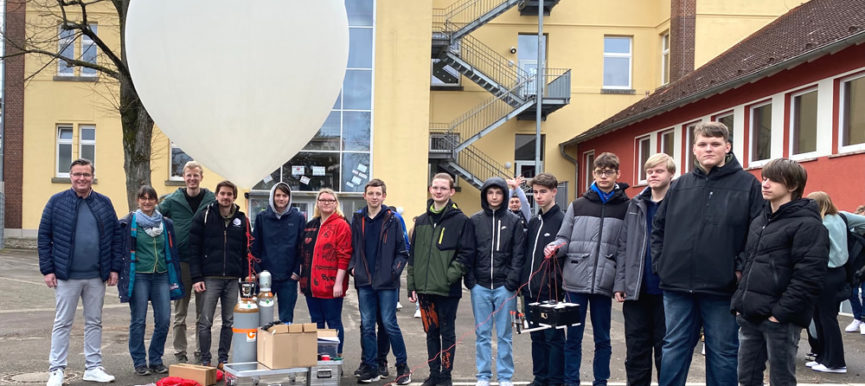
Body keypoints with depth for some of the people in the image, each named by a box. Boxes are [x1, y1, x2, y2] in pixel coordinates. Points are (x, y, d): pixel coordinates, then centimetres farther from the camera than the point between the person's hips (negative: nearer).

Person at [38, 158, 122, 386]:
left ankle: (93, 367, 20)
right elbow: (44, 237, -1)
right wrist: (47, 270, -7)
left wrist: (115, 267, 2)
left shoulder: (104, 203, 5)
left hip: (97, 277, 3)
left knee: (94, 323, 11)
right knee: (62, 324, 5)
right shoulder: (57, 202, -2)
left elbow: (116, 236, 7)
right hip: (66, 276, -3)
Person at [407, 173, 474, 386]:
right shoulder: (421, 221, 12)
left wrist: (449, 277, -17)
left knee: (447, 333, 5)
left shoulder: (461, 221, -4)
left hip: (448, 290, -5)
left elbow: (466, 253, -8)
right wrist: (411, 285, 9)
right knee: (431, 333, 13)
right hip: (424, 289, 5)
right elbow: (413, 255, 14)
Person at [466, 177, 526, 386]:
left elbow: (518, 253, 0)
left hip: (504, 285, -1)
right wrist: (469, 279, -3)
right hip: (480, 285, 1)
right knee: (482, 334, 7)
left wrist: (513, 279, -9)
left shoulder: (513, 221, 3)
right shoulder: (475, 220, 6)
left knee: (504, 335, 5)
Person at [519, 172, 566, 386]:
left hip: (551, 291, -7)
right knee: (537, 337, 13)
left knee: (553, 337, 1)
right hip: (531, 291, 7)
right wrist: (524, 283, 12)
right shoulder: (533, 222, 15)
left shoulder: (562, 220, -9)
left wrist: (557, 285, -18)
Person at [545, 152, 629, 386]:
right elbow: (564, 239, 10)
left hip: (604, 284, -1)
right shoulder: (577, 205, 8)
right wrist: (555, 246, -12)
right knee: (573, 337, 7)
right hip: (575, 281, 1)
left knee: (602, 339, 9)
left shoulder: (626, 208, 4)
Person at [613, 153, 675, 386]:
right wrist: (620, 283, 3)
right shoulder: (636, 205, 9)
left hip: (666, 291, -4)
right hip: (636, 290, 4)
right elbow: (623, 247, 10)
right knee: (635, 351, 10)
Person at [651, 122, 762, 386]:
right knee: (674, 349, 10)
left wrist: (742, 268, -11)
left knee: (723, 352, 8)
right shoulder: (680, 185, 9)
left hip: (722, 288, -3)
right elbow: (659, 227, 16)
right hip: (677, 285, 3)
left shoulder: (747, 184, -2)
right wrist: (660, 262, 6)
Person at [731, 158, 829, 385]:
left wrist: (781, 312, -18)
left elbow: (808, 277, -16)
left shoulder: (807, 225, -9)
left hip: (779, 319, -7)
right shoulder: (758, 222, 17)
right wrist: (739, 302, 13)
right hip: (749, 316, 8)